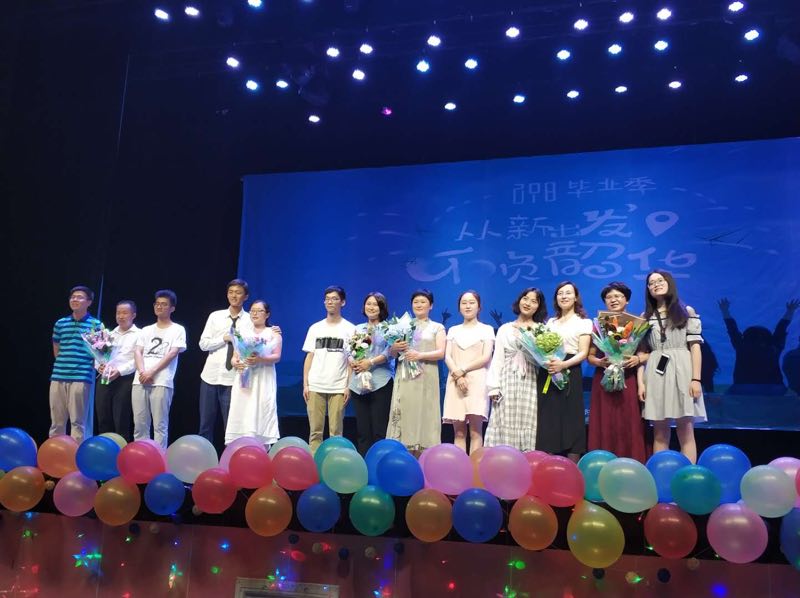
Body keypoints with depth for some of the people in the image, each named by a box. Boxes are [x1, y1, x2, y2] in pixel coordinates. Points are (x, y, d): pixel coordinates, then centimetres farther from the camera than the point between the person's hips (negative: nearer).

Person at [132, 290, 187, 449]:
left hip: (162, 382, -5)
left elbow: (172, 354, -4)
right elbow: (138, 352, 10)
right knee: (139, 424, 4)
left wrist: (152, 372, -13)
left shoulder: (177, 330, 7)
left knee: (160, 425, -5)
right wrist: (142, 372, -9)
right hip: (140, 381, 5)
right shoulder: (146, 330, 21)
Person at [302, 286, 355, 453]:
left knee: (336, 431, -1)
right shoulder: (315, 328, 11)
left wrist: (349, 386, -5)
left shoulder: (349, 329, 4)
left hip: (338, 387, -2)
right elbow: (309, 357, 11)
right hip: (315, 386, 2)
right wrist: (305, 384, 4)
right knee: (315, 430, 2)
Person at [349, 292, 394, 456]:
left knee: (379, 430, -5)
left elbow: (390, 352, -7)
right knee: (362, 429, 6)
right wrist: (352, 362, -7)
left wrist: (371, 362, -17)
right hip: (358, 383, 4)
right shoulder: (358, 328, 18)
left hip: (380, 383, -4)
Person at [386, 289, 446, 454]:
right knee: (404, 414, -4)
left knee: (423, 414, -6)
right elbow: (392, 354, 15)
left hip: (425, 378, -2)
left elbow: (441, 353, -2)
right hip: (404, 377, 2)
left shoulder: (437, 328, 11)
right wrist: (394, 348, -8)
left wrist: (419, 355, -16)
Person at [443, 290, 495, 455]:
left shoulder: (486, 329, 10)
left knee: (475, 430, -9)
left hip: (477, 381, -3)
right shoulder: (453, 330, 18)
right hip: (455, 382, 3)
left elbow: (486, 358, -2)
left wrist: (463, 370, -10)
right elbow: (447, 357, 6)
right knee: (458, 432, 0)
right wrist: (457, 376, -11)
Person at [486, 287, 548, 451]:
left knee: (528, 424, -5)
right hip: (507, 382, 1)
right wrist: (494, 386, 0)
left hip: (530, 382, -1)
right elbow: (497, 358, 8)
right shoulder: (505, 329, 14)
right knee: (506, 425, -3)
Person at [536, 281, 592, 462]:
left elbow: (583, 353, -4)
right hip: (547, 374, 4)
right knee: (548, 421, 1)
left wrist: (563, 365, -21)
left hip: (569, 374, -4)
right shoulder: (550, 322, 19)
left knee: (570, 421, -6)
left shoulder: (583, 322, 5)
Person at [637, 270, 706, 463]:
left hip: (681, 372, -2)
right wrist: (640, 382, 0)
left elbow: (695, 347, 1)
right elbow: (642, 352, 9)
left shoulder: (687, 312, 7)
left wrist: (696, 379, -8)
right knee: (660, 432, 3)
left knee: (685, 430, -3)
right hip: (656, 375, 2)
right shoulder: (645, 317, 13)